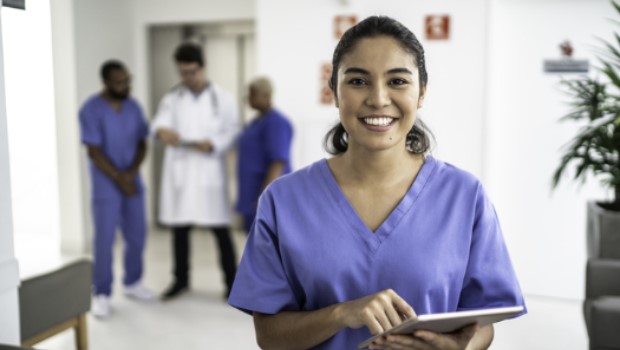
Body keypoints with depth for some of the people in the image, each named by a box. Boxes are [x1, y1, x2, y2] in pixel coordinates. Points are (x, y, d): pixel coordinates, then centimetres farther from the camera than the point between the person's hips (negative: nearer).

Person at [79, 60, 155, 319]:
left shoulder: (133, 107, 4)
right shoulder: (91, 110, -12)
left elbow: (142, 144, 5)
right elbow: (94, 152, -14)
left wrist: (131, 173, -10)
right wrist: (118, 178, -14)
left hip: (133, 182, 5)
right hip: (106, 186, -5)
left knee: (137, 236, 11)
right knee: (105, 240, -1)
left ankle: (132, 283, 29)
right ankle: (102, 295, 11)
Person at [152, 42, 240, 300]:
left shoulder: (223, 99, 3)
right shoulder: (172, 99, 9)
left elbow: (233, 132, -2)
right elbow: (160, 122, -9)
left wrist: (213, 145, -20)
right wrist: (163, 131, -33)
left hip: (210, 173, -2)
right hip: (179, 173, 3)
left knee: (221, 230, 0)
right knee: (179, 228, 10)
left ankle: (232, 282, 12)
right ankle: (181, 279, 26)